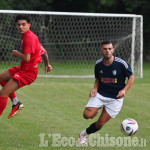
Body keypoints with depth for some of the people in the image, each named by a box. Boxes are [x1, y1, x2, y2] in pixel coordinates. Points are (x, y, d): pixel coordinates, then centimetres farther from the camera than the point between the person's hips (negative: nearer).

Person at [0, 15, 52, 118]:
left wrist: (16, 53, -11)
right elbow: (43, 51, 19)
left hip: (28, 72, -11)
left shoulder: (29, 38, -23)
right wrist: (47, 64, 31)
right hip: (23, 68, 11)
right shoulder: (27, 36, 8)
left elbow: (26, 58, -30)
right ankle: (16, 103, 25)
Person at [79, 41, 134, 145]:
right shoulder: (98, 64, -5)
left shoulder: (121, 64, -16)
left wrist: (124, 90, -19)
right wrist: (95, 88, -7)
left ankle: (84, 134, 24)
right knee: (87, 115, -18)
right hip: (100, 95, 3)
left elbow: (131, 77, -4)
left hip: (115, 98, -2)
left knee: (100, 124, -2)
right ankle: (98, 110, 17)